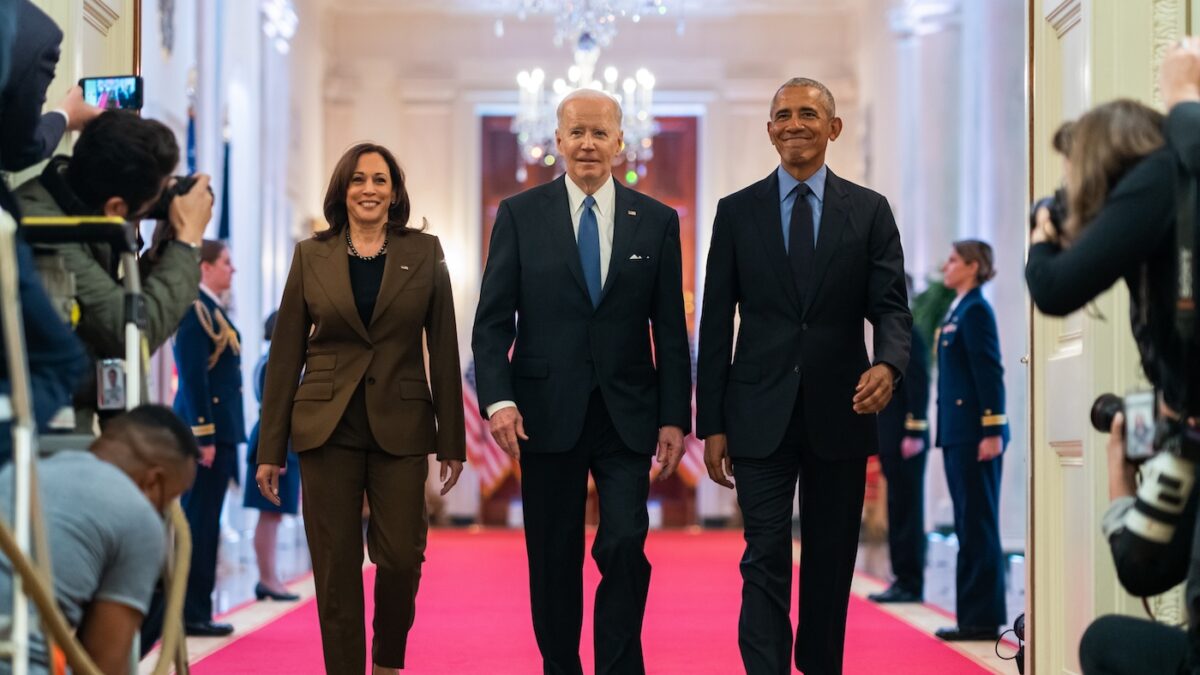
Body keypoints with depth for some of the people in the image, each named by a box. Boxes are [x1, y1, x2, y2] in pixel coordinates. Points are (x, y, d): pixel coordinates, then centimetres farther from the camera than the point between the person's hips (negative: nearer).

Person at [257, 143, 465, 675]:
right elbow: (285, 354, 5)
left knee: (401, 558, -5)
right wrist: (270, 448, 2)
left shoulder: (424, 253, 4)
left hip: (400, 428, 0)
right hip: (327, 429, 0)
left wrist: (452, 442, 0)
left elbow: (444, 351, 4)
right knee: (336, 567, 0)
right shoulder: (311, 256, 5)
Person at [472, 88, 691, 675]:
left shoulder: (656, 221, 5)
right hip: (547, 414, 0)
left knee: (625, 549, -8)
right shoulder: (519, 215, 2)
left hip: (627, 416, 0)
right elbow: (493, 319, 0)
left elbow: (671, 330, 5)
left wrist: (674, 417, 0)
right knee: (554, 559, 7)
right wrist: (498, 398, -13)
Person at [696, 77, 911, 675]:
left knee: (831, 565, 10)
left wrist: (889, 364, -24)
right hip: (761, 417, -1)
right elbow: (715, 323, 3)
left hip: (839, 414, 1)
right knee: (766, 562, -4)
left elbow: (891, 307, -1)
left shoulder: (869, 211, 5)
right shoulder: (737, 212, 4)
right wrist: (711, 424, -1)